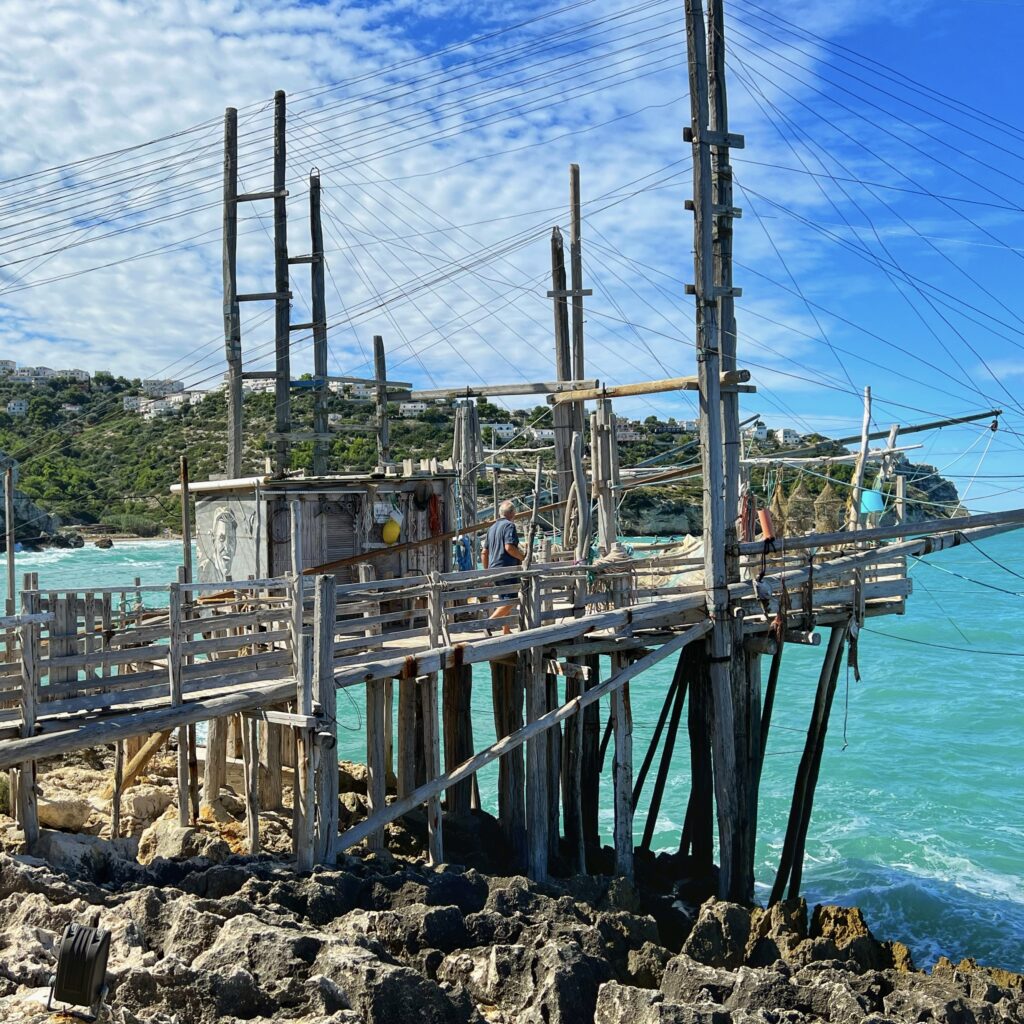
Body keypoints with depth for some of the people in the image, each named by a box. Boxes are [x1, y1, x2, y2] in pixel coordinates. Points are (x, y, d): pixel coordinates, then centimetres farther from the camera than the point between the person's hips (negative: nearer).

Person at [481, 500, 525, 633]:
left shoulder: (492, 528, 19)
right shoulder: (509, 525, -6)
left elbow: (484, 552, 20)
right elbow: (509, 547, -20)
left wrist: (487, 571, 25)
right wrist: (523, 557, -9)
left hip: (494, 569, 9)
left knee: (505, 600, 16)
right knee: (511, 600, -12)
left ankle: (506, 631, 18)